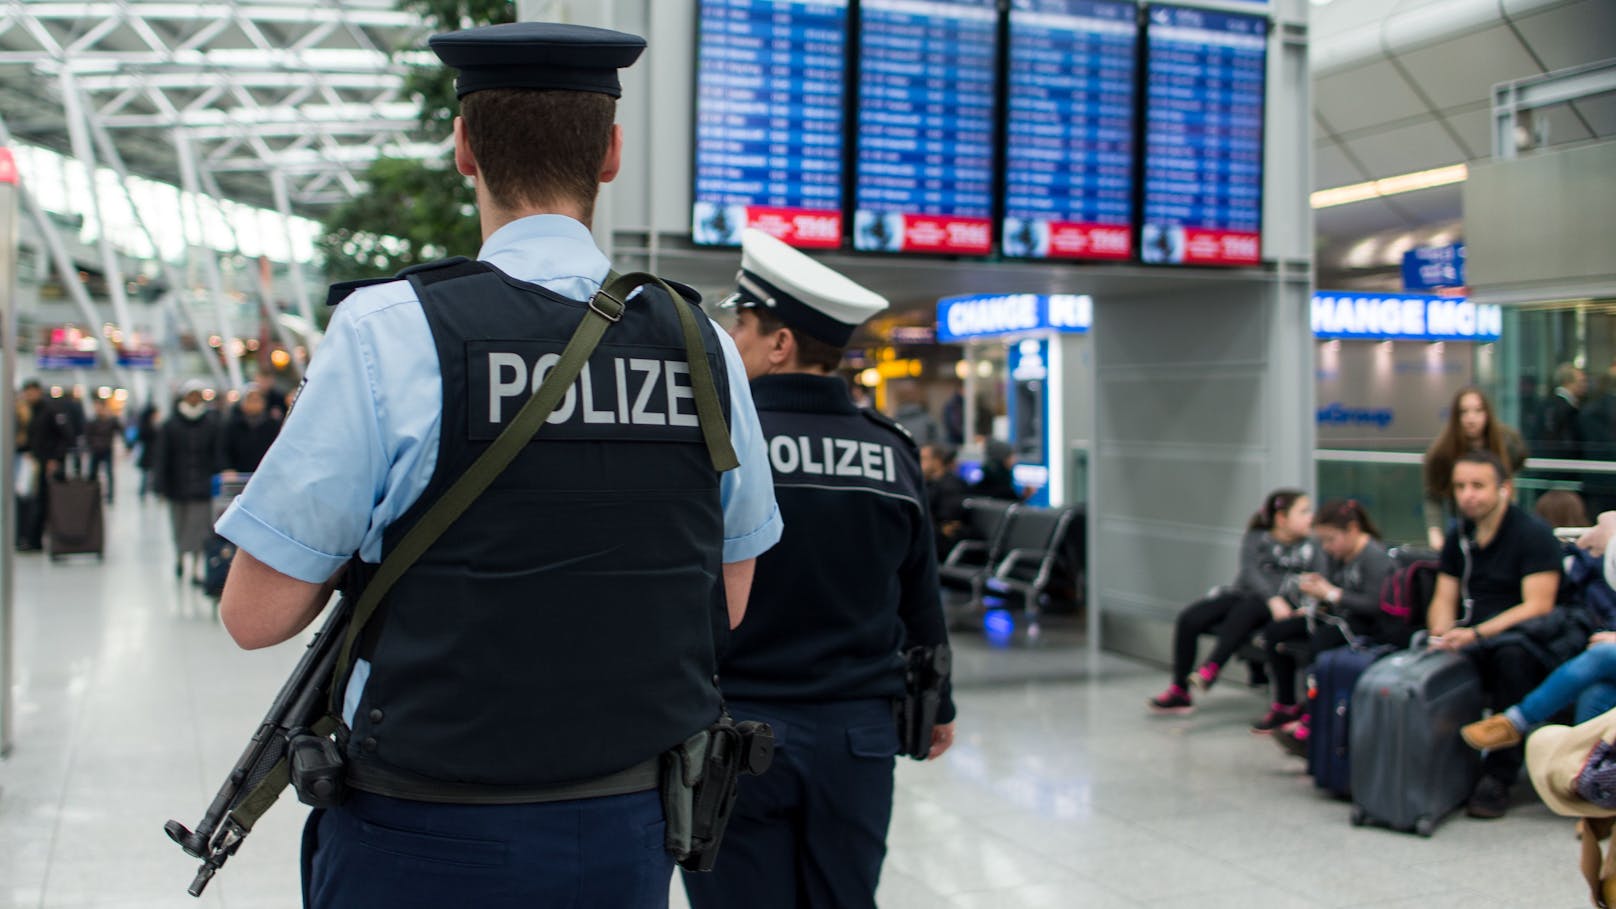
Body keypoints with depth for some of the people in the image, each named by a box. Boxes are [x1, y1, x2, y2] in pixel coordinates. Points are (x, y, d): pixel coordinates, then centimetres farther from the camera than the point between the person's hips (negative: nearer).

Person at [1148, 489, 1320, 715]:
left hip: (1283, 602, -2)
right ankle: (1179, 692, -12)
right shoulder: (1256, 539, 12)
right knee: (1188, 619, -18)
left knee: (1244, 609, -37)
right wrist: (1272, 598, -24)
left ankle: (1211, 669, -44)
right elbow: (1250, 571, -5)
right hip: (1243, 593, 2)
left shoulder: (1311, 548, 15)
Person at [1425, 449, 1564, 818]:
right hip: (1470, 645, 5)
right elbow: (1444, 600, 11)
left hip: (1526, 644, -5)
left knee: (1511, 656, -38)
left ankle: (1498, 776, -30)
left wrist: (1477, 633, -27)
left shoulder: (1534, 534, -7)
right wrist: (1441, 635, -12)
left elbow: (1538, 606, -16)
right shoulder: (1459, 537, 12)